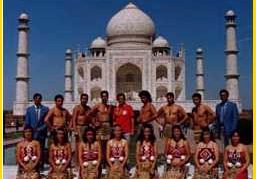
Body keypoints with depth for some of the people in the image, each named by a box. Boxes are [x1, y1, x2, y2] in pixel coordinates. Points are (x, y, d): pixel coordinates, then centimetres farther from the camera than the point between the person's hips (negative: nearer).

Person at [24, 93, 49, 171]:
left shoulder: (45, 109, 4)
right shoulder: (29, 109, 8)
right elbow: (27, 122, 7)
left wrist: (41, 129, -9)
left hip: (41, 133, -1)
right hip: (32, 133, 1)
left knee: (41, 150, 2)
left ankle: (41, 166, 11)